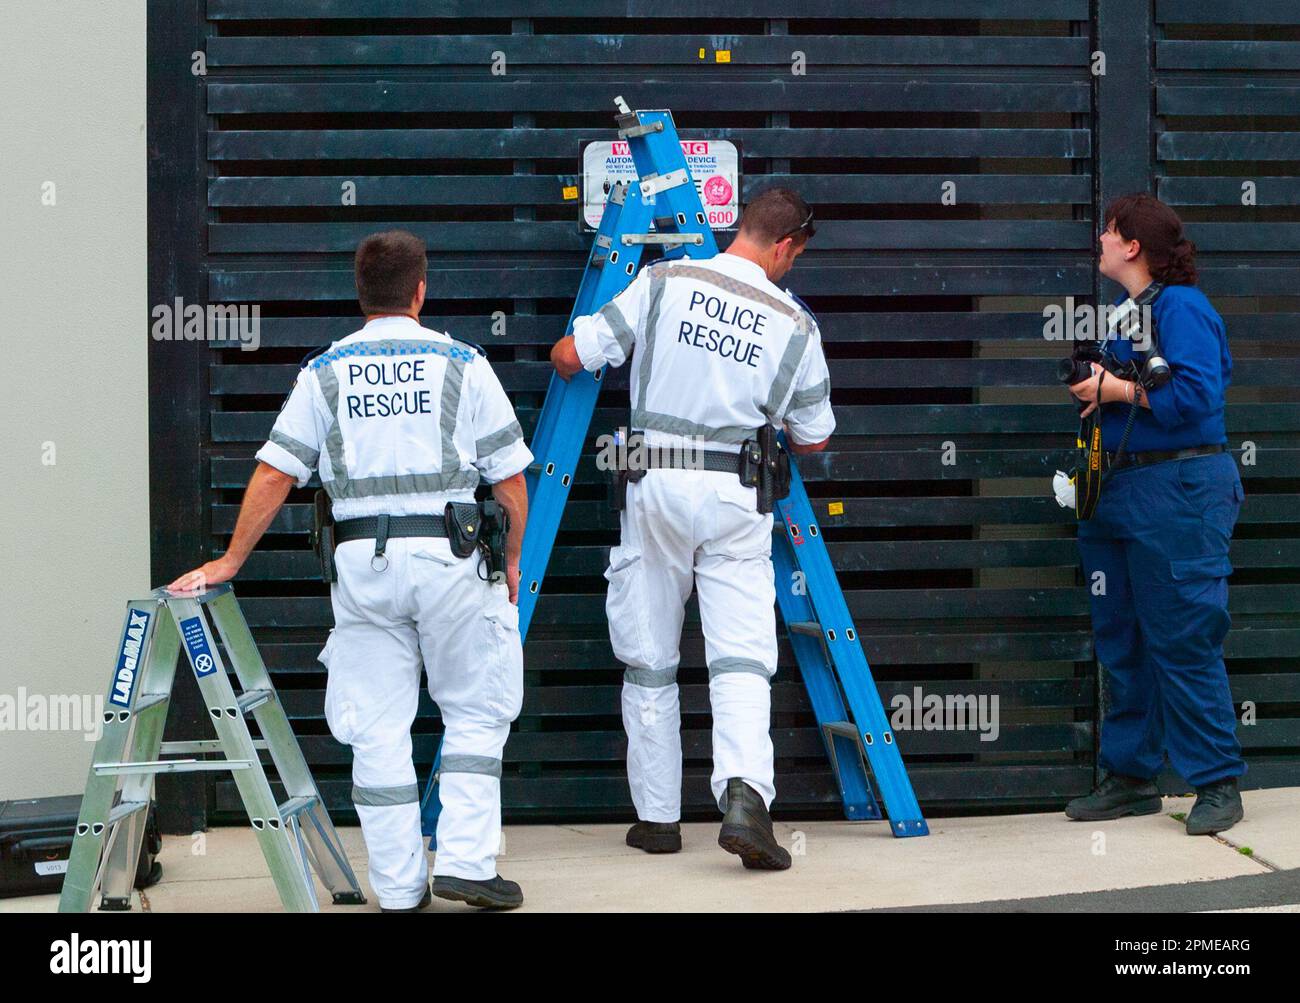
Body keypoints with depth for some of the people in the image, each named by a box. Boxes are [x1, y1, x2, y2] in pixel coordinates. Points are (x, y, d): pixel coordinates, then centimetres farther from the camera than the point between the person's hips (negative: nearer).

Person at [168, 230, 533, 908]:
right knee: (475, 713, 10)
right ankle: (466, 863, 2)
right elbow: (511, 479, 2)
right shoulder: (461, 364, 3)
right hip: (450, 553, -2)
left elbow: (274, 475, 3)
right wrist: (511, 560, 15)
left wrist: (229, 562, 9)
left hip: (362, 560, 2)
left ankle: (398, 886, 9)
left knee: (377, 727, 7)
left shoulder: (325, 371, 7)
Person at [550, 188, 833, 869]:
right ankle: (745, 794, -25)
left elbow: (569, 357, -1)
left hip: (657, 483, 1)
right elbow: (814, 440, 14)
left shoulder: (664, 283, 0)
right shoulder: (795, 326, 4)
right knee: (742, 659, -2)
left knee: (649, 663, 11)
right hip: (737, 499, 0)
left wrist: (566, 353, 24)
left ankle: (657, 818, 16)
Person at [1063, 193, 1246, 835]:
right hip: (1119, 491, 10)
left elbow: (1195, 394, -23)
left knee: (1182, 643, -7)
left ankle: (1217, 785, 0)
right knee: (1122, 642, 13)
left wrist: (1116, 390, -16)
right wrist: (1095, 386, 6)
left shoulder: (1180, 308, -12)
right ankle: (1129, 776, 21)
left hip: (1177, 490, -10)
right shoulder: (1126, 311, 17)